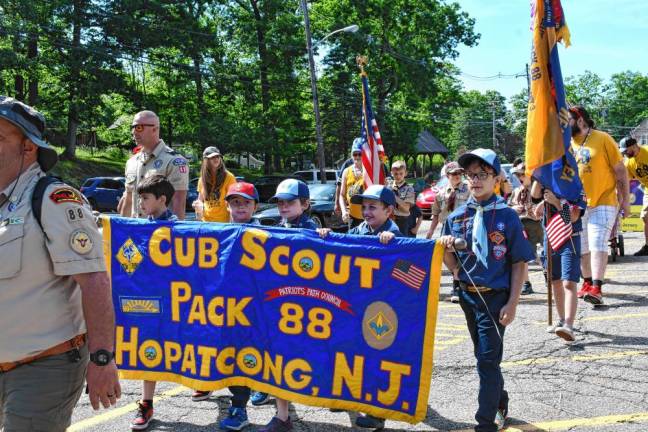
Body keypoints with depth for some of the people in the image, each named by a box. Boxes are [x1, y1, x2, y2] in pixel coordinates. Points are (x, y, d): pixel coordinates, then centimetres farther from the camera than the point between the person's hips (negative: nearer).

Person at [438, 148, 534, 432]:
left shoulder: (507, 216, -9)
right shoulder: (456, 217, 2)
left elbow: (519, 263, -7)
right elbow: (452, 265, 6)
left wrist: (512, 304, -11)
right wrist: (446, 249, -16)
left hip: (495, 297, -5)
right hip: (467, 295, 5)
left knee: (487, 359, -5)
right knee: (485, 357, 20)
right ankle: (499, 401, 42)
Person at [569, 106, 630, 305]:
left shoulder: (603, 139, -6)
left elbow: (620, 171, -3)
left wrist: (625, 200, -5)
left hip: (602, 203, -5)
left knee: (597, 245, -14)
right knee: (582, 248, 11)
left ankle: (597, 289, -17)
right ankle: (588, 283, 26)